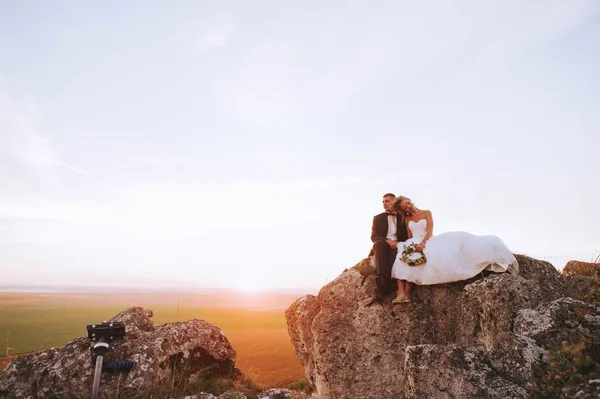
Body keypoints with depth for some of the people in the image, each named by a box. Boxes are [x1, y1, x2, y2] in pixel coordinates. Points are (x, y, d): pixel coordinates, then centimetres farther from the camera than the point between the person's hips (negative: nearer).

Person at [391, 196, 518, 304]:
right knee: (403, 261, -33)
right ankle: (402, 293, -44)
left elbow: (430, 231, -6)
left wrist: (422, 243, -24)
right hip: (414, 244, 0)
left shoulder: (426, 213, 7)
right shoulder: (407, 219, 14)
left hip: (428, 242, 0)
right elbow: (409, 236, 10)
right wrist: (410, 246, -12)